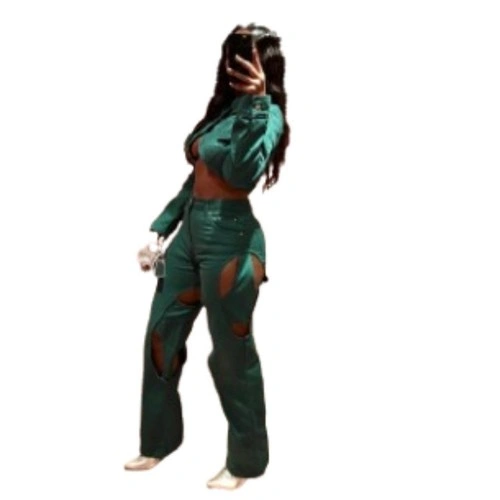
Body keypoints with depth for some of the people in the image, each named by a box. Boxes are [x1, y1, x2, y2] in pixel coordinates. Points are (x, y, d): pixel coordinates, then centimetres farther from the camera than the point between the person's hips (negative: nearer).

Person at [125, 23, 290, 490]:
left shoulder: (266, 112, -10)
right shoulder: (223, 106, 15)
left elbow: (242, 173, -27)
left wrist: (255, 101, -32)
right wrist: (159, 227, 19)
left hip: (230, 238, -9)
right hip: (191, 230, 9)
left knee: (232, 352, 1)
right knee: (160, 334, 13)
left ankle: (245, 462, 19)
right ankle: (159, 441, 31)